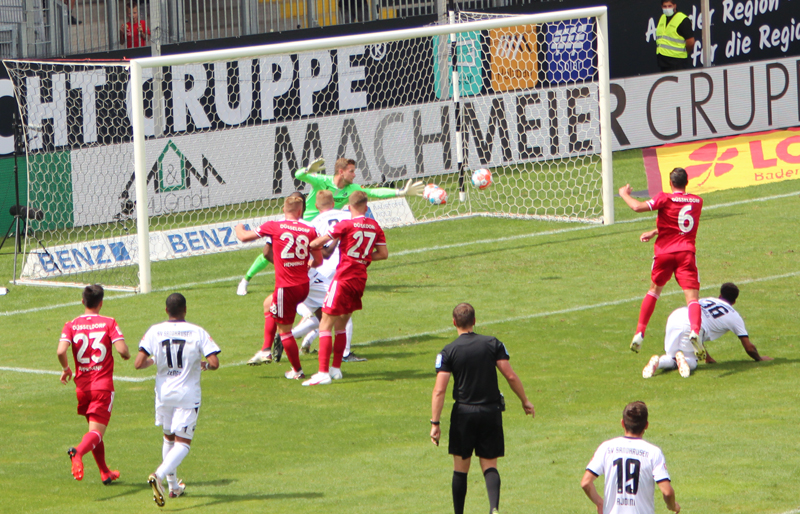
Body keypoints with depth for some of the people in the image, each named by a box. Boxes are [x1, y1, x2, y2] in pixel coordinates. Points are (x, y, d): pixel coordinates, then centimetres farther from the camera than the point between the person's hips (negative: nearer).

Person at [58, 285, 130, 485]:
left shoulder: (71, 325, 1)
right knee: (96, 432, -9)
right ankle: (78, 451, -41)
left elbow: (61, 351, -14)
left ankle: (105, 473, 29)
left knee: (94, 429, 21)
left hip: (82, 386, 3)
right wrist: (126, 355, 10)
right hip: (103, 385, -3)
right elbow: (122, 350, -14)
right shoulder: (108, 323, -3)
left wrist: (66, 368, 6)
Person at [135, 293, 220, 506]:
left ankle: (173, 486, 27)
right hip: (188, 393, -3)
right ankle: (160, 474, -25)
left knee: (168, 438, 23)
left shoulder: (154, 331, -5)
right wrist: (203, 364, 8)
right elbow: (214, 363, -15)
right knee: (183, 443, 0)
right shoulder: (197, 332, -8)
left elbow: (138, 364, -10)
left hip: (164, 392, 3)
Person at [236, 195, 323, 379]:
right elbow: (318, 261, 2)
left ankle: (297, 370, 17)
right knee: (269, 304, 30)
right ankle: (266, 350, 27)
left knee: (284, 330, 9)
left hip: (286, 286, -6)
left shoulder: (273, 227, -9)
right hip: (304, 286, 6)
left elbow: (243, 237, 2)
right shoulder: (309, 230, -2)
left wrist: (239, 228, 26)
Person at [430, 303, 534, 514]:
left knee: (460, 469, 12)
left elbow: (439, 390, -11)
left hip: (464, 412, -1)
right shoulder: (493, 344, 0)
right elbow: (511, 376, -4)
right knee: (490, 466, 6)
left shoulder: (448, 352, -5)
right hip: (491, 411, 1)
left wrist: (435, 423, -10)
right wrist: (525, 401, 9)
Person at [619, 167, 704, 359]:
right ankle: (695, 331, -37)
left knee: (654, 290, 22)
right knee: (692, 296, -9)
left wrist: (624, 194, 3)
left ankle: (640, 333, 18)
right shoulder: (697, 201, 12)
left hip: (665, 251, 0)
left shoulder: (664, 199, -3)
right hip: (686, 252, 0)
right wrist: (655, 232, 29)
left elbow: (638, 207, -16)